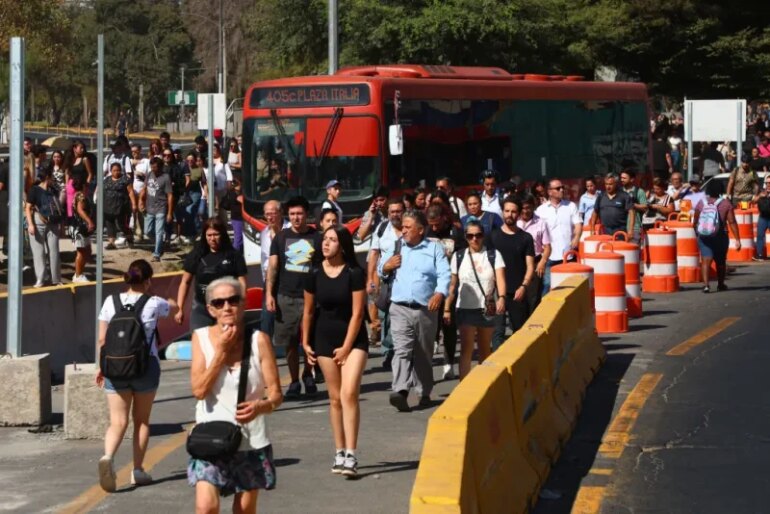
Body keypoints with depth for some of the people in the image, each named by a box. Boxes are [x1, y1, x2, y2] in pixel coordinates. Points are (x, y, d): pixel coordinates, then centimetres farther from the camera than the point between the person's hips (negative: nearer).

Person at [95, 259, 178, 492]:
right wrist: (169, 301, 42)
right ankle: (138, 470, 16)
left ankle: (108, 457, -27)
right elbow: (174, 306, 18)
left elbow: (102, 338, 1)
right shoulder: (153, 303, -5)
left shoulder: (111, 301, -1)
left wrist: (103, 366, 13)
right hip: (145, 366, -1)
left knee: (118, 421, 0)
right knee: (141, 420, 14)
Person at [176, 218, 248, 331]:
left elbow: (242, 284, -3)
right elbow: (185, 282, 8)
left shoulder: (234, 256, -2)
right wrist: (179, 309, 3)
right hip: (201, 310, 1)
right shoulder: (196, 255, 4)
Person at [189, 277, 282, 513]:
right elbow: (199, 390, -11)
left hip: (250, 440, 1)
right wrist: (221, 350, -15)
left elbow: (276, 394, -7)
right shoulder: (201, 337, -3)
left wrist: (260, 406, -30)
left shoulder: (259, 340, -6)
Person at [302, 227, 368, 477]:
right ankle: (339, 452, 13)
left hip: (353, 339, -3)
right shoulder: (315, 274, 0)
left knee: (349, 394, -16)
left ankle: (350, 455, -17)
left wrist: (346, 348, -11)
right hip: (325, 340, 3)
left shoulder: (354, 273, -11)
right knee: (335, 398, 6)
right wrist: (305, 343, 8)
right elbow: (309, 311, 9)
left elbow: (357, 313, -10)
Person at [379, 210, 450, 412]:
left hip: (426, 310, -1)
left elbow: (445, 274, -3)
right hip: (400, 309, 1)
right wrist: (386, 266, 1)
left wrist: (439, 293, -21)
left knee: (424, 354, 8)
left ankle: (424, 393, 20)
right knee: (401, 350, -15)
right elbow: (380, 268, 25)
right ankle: (400, 391, -27)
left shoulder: (435, 249, 6)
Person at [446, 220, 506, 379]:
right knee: (466, 348, -13)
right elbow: (453, 285, 8)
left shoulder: (493, 255, 2)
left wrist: (501, 297, -29)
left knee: (485, 350, 13)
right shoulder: (459, 256, 5)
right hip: (466, 308, -1)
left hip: (487, 308, 1)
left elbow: (500, 278, -11)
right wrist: (447, 309, 4)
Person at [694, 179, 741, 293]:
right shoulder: (725, 204, -6)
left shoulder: (701, 203, 0)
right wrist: (737, 239, -10)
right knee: (720, 261, 18)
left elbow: (695, 221, 6)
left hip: (703, 236, 0)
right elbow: (732, 222, -11)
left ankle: (706, 284, -25)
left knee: (706, 260, -5)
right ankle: (720, 284, 34)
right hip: (720, 237, 0)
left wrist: (696, 232, 23)